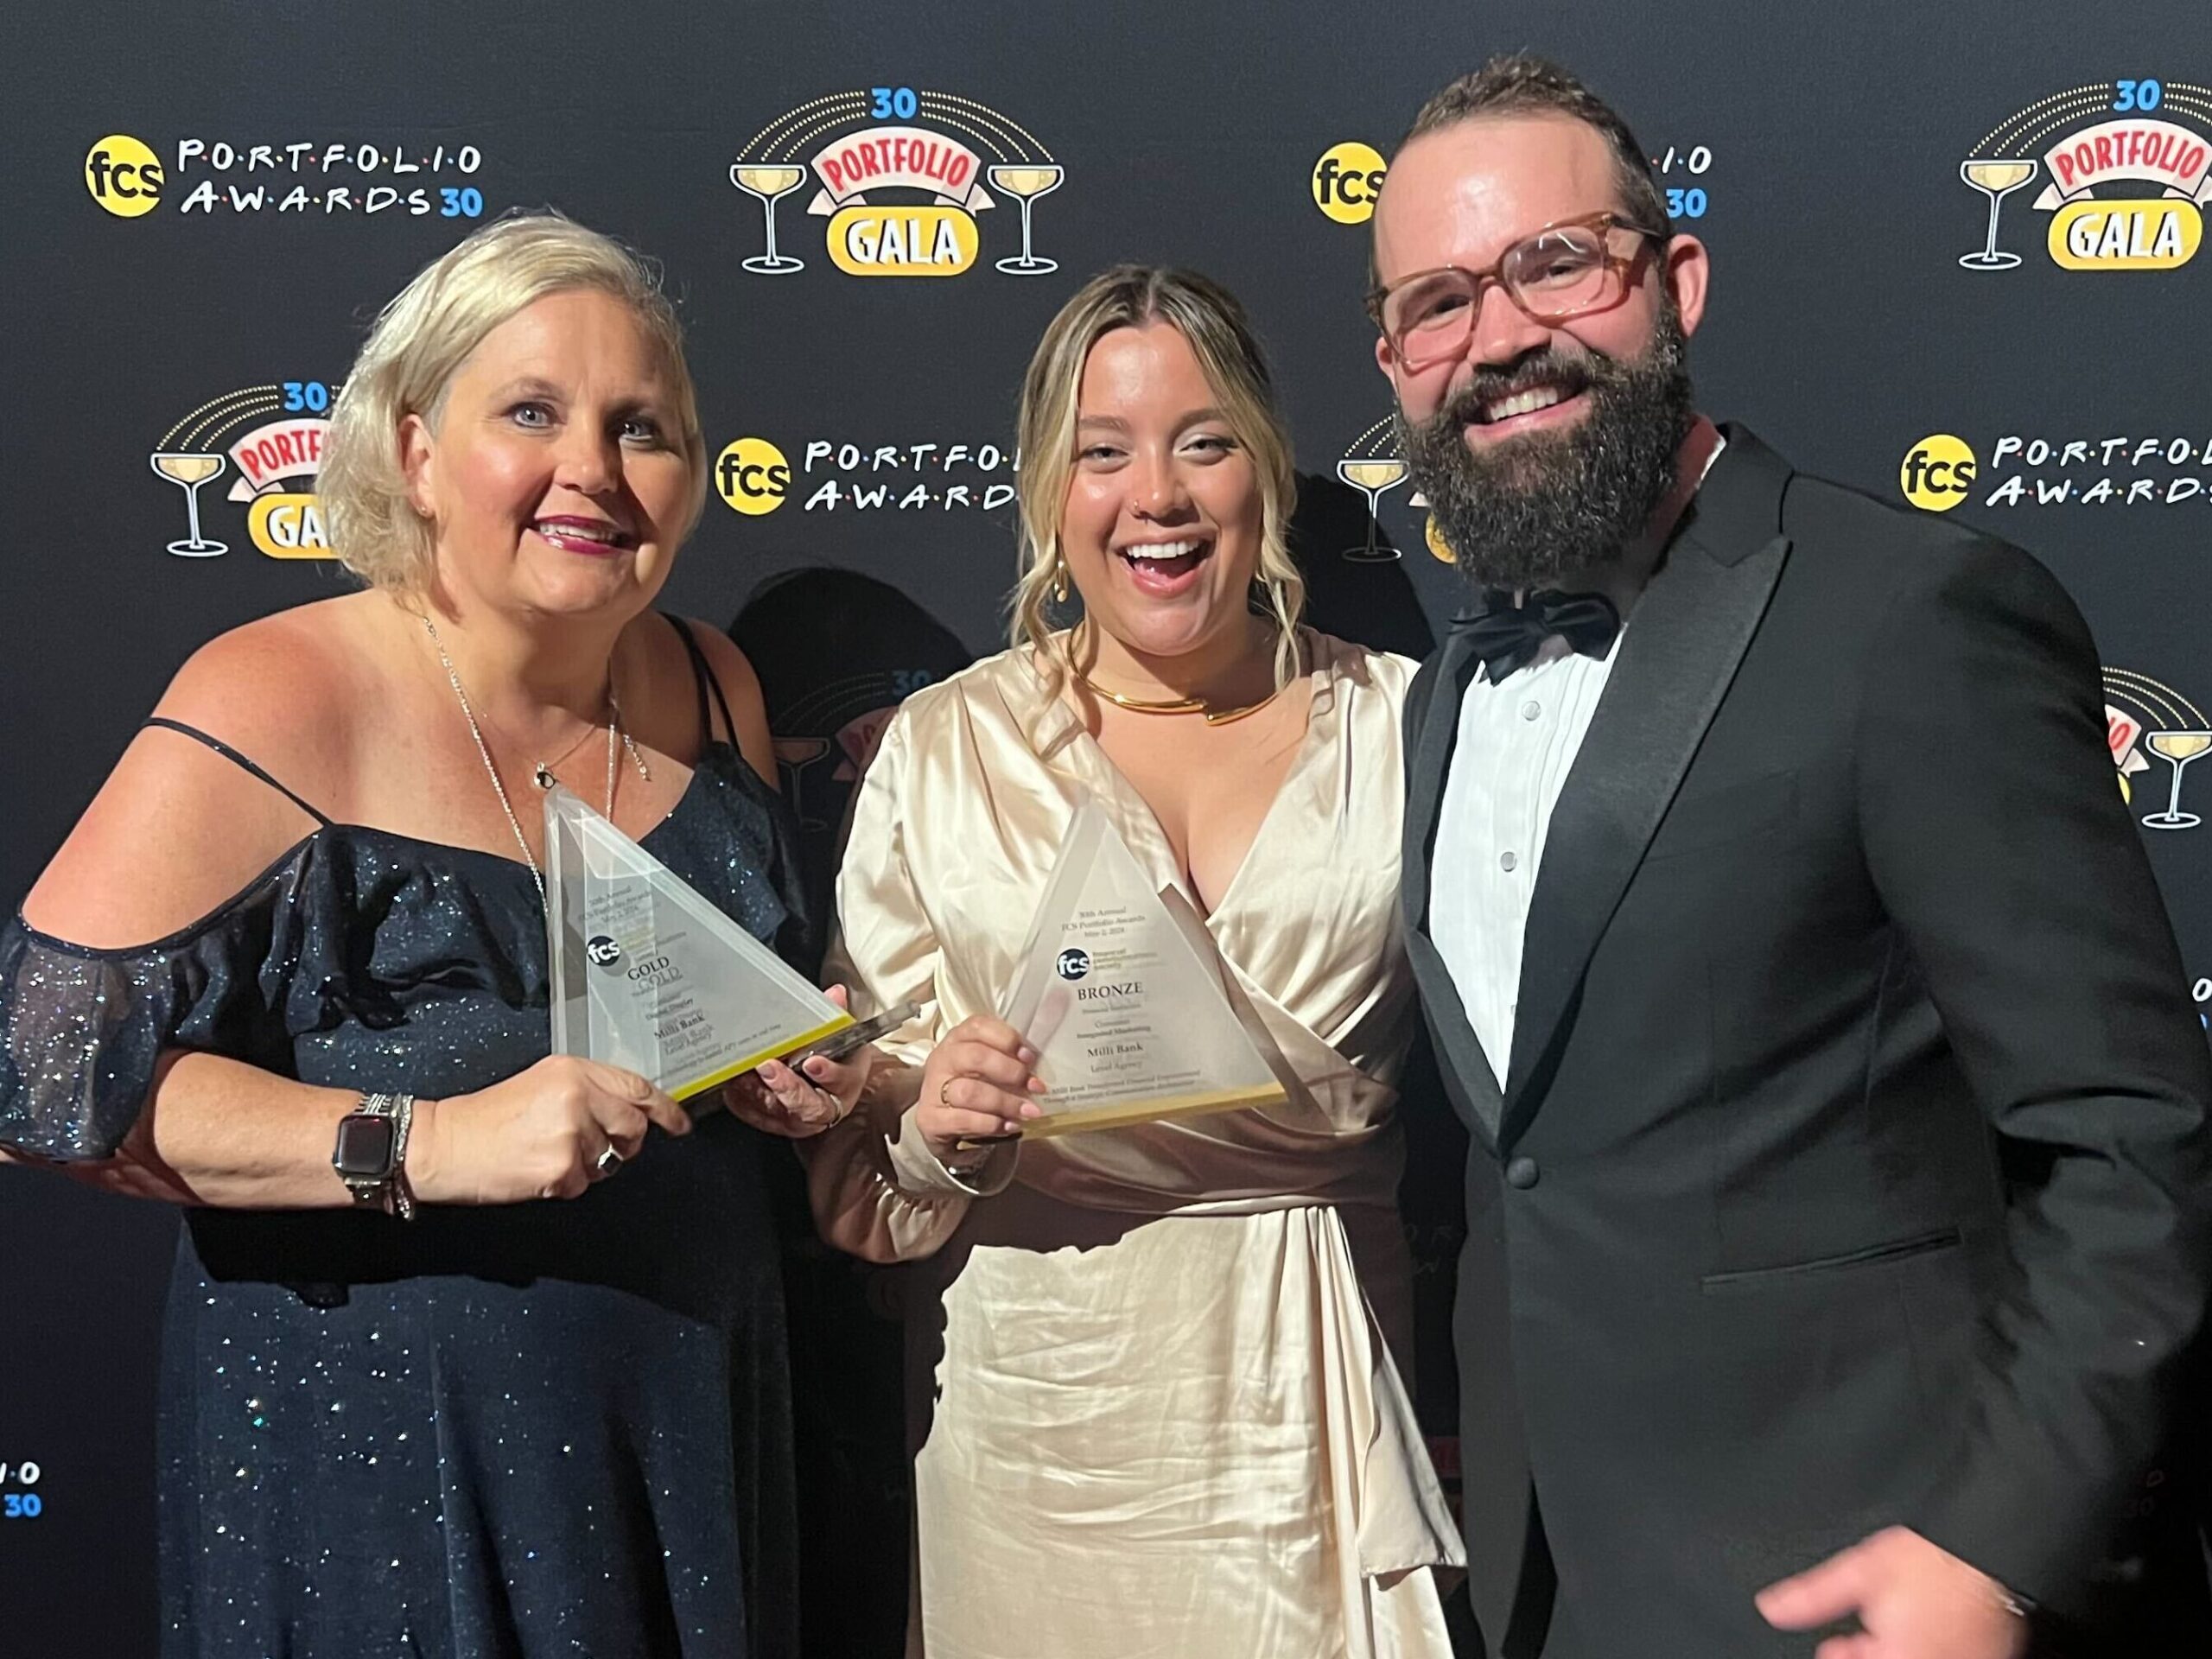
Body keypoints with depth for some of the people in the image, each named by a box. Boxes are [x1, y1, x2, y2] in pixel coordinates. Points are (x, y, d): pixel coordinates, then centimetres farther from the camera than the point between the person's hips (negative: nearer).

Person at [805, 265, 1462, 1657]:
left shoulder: (1400, 727, -1)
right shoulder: (943, 746, -3)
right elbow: (853, 1169, 2)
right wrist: (930, 1133, -19)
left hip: (1326, 1403, 1)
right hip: (1046, 1414, 0)